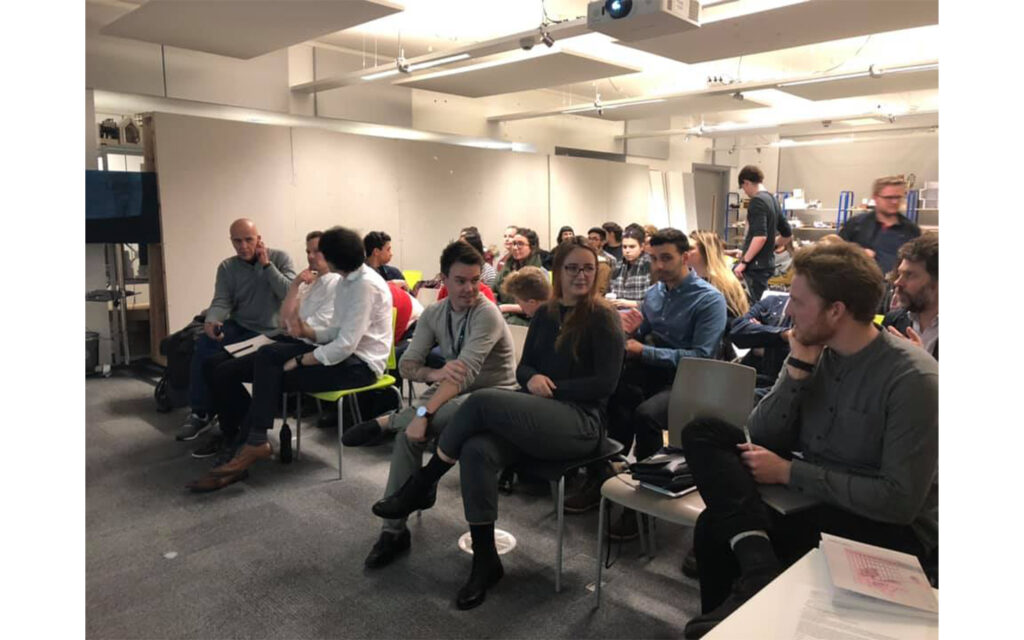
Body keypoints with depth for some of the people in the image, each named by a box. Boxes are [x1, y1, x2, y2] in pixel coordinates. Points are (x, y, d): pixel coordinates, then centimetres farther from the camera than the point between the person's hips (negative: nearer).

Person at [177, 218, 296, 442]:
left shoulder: (280, 258, -2)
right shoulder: (227, 268, 6)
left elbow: (290, 294, -15)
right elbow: (222, 301, -5)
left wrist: (266, 264, -15)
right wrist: (211, 320, -27)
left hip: (270, 332, -3)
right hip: (238, 327, 3)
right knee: (204, 344, -24)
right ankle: (200, 413, -9)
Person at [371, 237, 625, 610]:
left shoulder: (603, 319, -4)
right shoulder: (545, 315, 14)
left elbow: (605, 383, -10)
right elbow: (523, 367, 15)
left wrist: (552, 387, -12)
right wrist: (533, 379, -9)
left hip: (580, 421, -6)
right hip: (538, 417, 6)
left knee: (483, 400, -28)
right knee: (477, 451, -27)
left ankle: (422, 486, -8)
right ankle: (485, 562, -14)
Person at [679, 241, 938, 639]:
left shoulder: (912, 378, -19)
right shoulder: (814, 351, 0)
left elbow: (900, 500, -22)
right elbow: (760, 436, -3)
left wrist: (788, 472, -20)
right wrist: (799, 368, -15)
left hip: (888, 526, -7)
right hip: (808, 496, 7)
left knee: (717, 528, -31)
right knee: (702, 433, -15)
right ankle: (760, 565, -28)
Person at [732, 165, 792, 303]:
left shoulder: (757, 201, -13)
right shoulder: (772, 200, 15)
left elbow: (760, 236, -24)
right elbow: (787, 234, 22)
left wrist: (744, 262, -21)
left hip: (755, 265, -9)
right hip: (767, 263, 9)